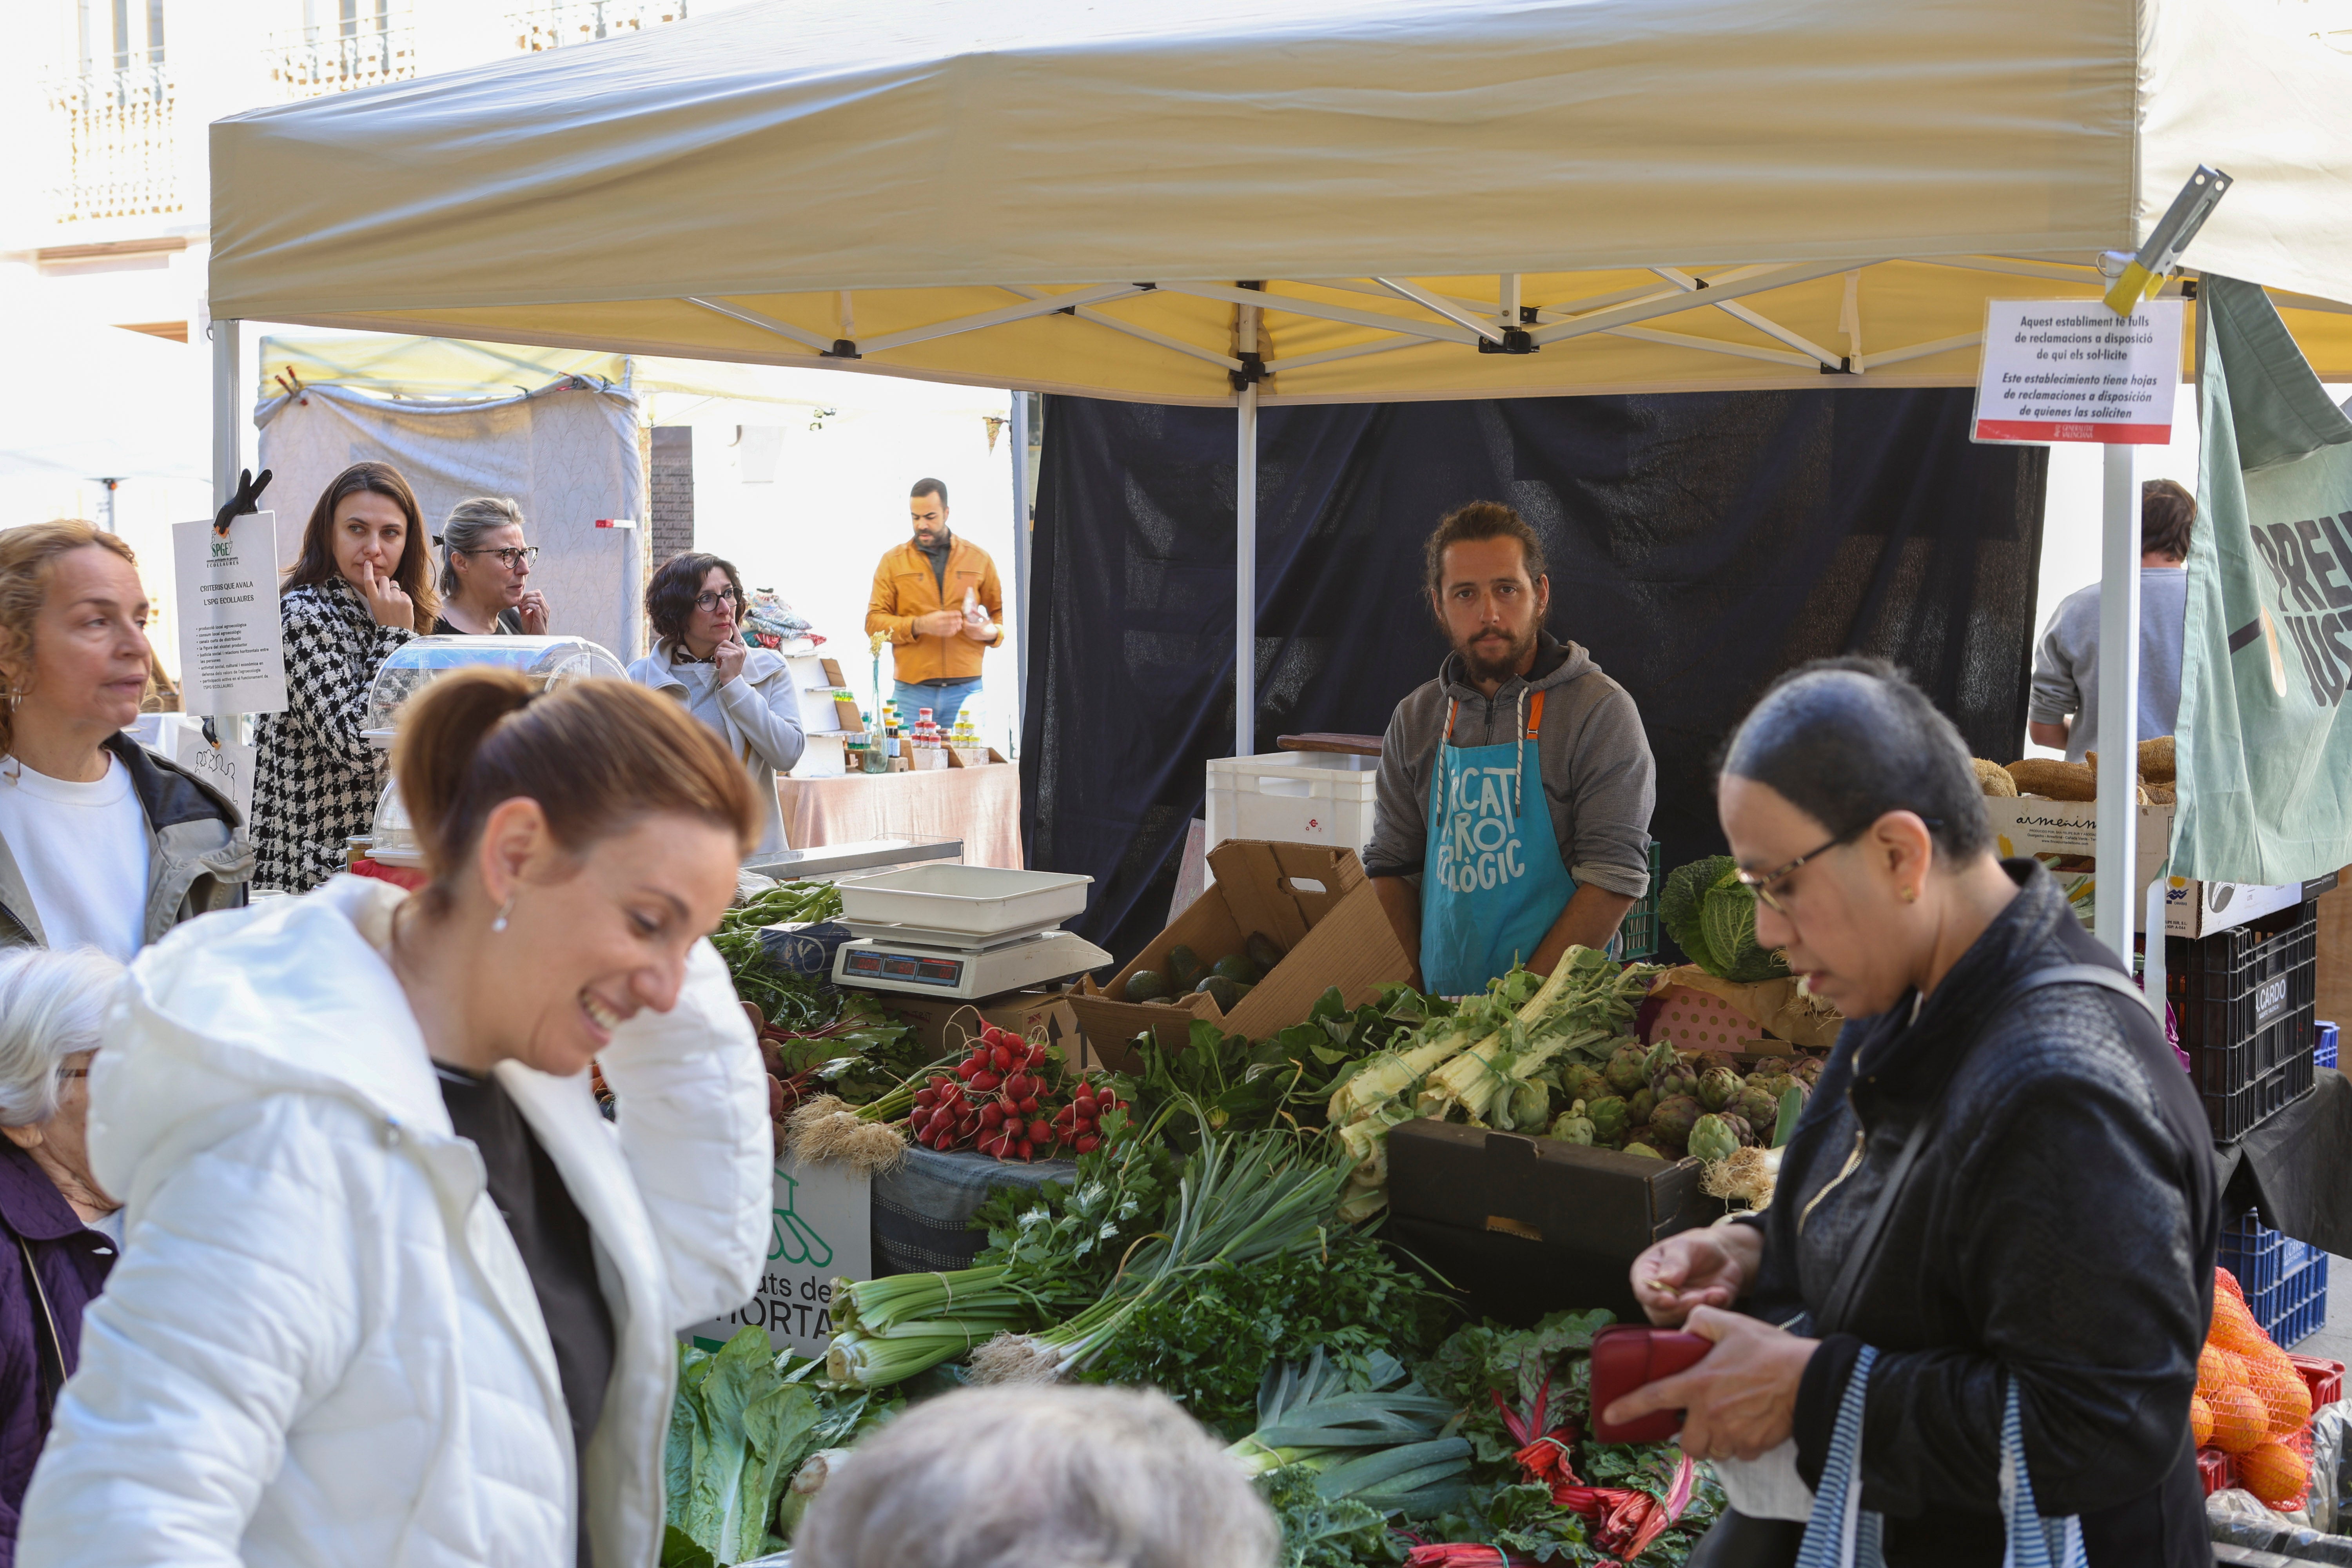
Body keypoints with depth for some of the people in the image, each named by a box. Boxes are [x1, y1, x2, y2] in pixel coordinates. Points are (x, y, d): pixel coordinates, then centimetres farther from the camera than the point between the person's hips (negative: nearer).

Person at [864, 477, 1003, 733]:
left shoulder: (978, 559, 12)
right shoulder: (893, 561, 9)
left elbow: (1001, 613, 17)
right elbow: (874, 622, 3)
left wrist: (992, 632, -6)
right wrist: (919, 626, -12)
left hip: (966, 690, 1)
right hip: (912, 692, -1)